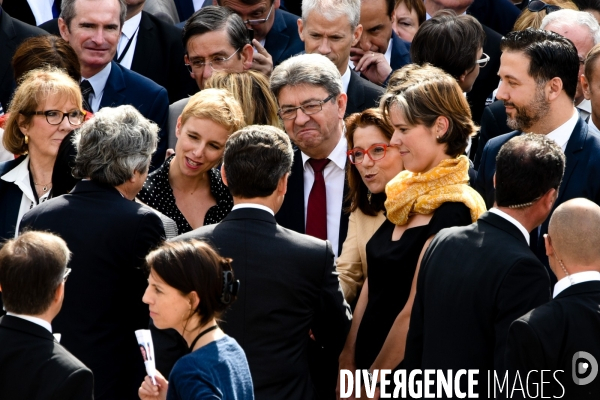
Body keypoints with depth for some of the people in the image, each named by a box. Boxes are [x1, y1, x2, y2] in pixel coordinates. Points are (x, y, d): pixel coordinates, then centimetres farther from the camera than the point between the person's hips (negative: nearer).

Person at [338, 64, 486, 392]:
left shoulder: (452, 210, -18)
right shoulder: (405, 193, 7)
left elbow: (415, 310, -18)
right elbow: (371, 288, 9)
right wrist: (347, 365, 5)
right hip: (368, 364, 7)